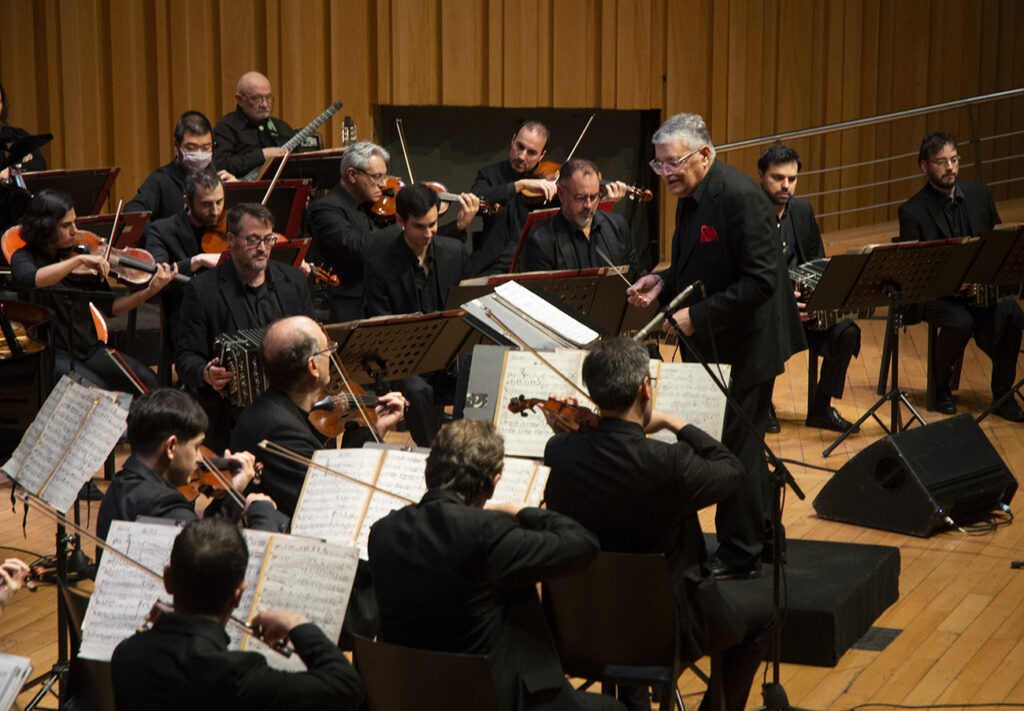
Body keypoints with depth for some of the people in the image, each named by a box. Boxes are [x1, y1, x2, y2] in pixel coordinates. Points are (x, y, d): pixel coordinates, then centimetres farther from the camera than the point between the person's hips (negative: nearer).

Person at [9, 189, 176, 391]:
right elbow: (30, 279, -30)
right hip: (51, 352, -5)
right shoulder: (24, 257, -3)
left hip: (88, 348, 5)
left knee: (146, 380, -16)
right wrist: (78, 260, -35)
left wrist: (151, 290, -9)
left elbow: (111, 306, 5)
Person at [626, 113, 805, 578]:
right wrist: (662, 283, 0)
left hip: (747, 343, -9)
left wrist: (698, 317, -26)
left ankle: (739, 554, 10)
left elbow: (761, 279, -26)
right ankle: (763, 535, 29)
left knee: (736, 445, -1)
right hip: (715, 343, 9)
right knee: (744, 441, 17)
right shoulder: (691, 196, 7)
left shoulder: (739, 198, -22)